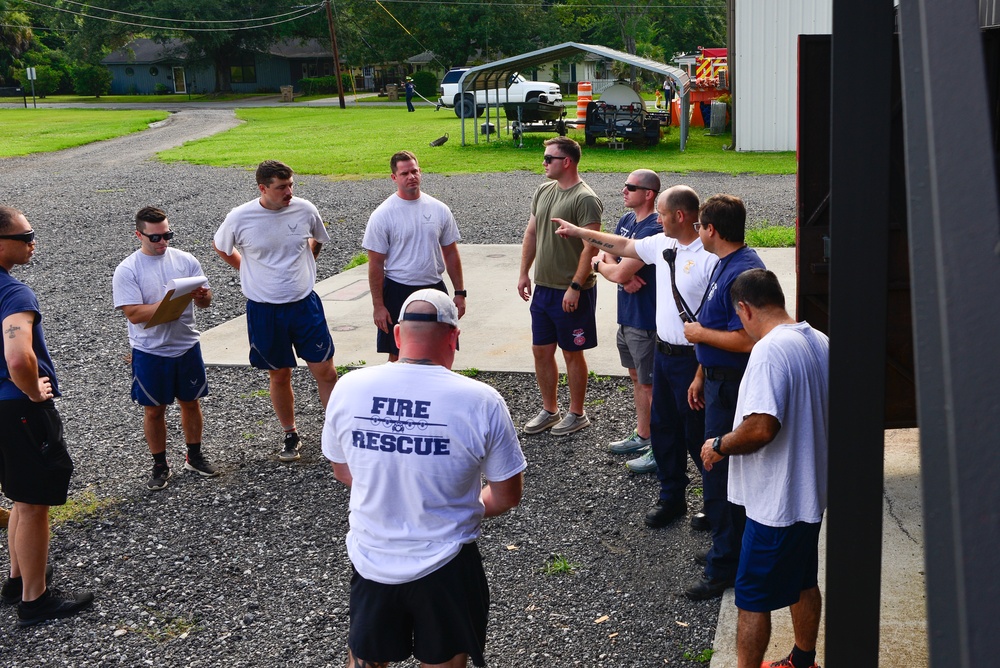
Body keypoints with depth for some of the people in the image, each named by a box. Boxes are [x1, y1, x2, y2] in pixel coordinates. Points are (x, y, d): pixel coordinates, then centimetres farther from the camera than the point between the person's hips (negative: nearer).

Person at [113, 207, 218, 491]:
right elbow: (134, 314, -20)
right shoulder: (127, 271, -12)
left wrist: (202, 295, -23)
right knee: (154, 410, 9)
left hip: (187, 347, 3)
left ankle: (194, 456, 32)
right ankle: (160, 465, 24)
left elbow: (206, 301, 1)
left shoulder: (185, 260, -1)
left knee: (191, 403, 15)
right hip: (150, 353, -3)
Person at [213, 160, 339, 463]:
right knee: (279, 376, 12)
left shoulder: (305, 210, -7)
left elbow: (317, 241, 16)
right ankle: (290, 435, 29)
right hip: (264, 310, -1)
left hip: (305, 304, 1)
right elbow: (220, 246, 9)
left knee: (325, 371, 2)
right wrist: (249, 272, 8)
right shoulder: (240, 218, -12)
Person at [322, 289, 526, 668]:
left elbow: (343, 472, 6)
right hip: (444, 566, -2)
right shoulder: (481, 401, -19)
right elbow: (507, 496, -8)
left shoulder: (348, 388, -10)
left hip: (370, 561, 2)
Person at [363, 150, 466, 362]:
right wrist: (378, 305, -9)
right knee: (397, 356, 5)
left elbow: (451, 253, 9)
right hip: (398, 292, -3)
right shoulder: (382, 215, -7)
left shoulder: (439, 209, 3)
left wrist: (460, 292, 6)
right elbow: (376, 263, -7)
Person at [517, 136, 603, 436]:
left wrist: (575, 287, -23)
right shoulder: (543, 191, 8)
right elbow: (531, 233, 16)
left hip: (572, 293, -8)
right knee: (541, 351, 13)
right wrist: (524, 273, 12)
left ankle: (577, 414, 20)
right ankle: (550, 410, 29)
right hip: (543, 288, 8)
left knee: (572, 353, 5)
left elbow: (591, 247, -20)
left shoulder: (585, 199, -16)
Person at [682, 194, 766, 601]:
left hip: (732, 387, -11)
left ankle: (724, 567, 7)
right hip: (719, 382, 11)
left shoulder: (743, 271, -22)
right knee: (730, 474, 19)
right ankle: (734, 550, 32)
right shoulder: (724, 265, 12)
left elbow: (745, 340, -29)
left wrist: (699, 333, -15)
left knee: (719, 475, -3)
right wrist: (700, 376, 20)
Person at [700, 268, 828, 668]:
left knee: (752, 598, 4)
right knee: (803, 584, 25)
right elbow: (821, 408, 16)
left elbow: (761, 427, -33)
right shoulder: (820, 342, 4)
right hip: (810, 492, 10)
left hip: (776, 503, -10)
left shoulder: (769, 350, -25)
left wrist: (719, 447, -17)